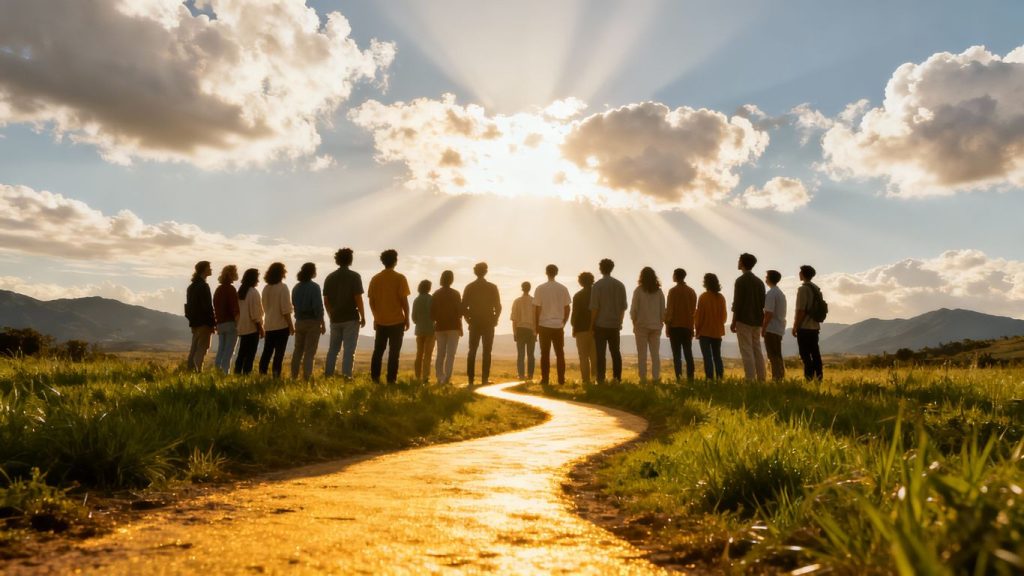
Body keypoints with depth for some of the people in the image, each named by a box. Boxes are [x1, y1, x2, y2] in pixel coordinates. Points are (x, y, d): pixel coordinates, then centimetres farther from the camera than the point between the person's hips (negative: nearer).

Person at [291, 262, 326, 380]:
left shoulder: (296, 288, 7)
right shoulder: (314, 287, -12)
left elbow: (294, 305, 10)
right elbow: (318, 307, -16)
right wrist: (323, 324, -11)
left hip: (299, 322, 6)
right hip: (313, 322, -5)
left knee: (298, 350, 14)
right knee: (310, 352, -1)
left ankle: (294, 376, 17)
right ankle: (306, 377, -2)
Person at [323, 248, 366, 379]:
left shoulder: (330, 277, 6)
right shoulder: (354, 276, -7)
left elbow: (326, 300, 7)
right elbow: (358, 298, -12)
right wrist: (363, 316, -4)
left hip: (335, 319, 4)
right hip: (351, 318, -4)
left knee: (333, 348, 13)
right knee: (349, 349, -1)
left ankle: (328, 374, 12)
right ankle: (346, 375, -4)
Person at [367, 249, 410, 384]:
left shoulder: (375, 279, 4)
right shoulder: (400, 278, -7)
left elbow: (371, 301, 5)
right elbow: (404, 300, -9)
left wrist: (376, 317, 16)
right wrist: (407, 318, 1)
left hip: (380, 321, 4)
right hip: (397, 321, -3)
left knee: (378, 350, 13)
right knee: (394, 352, 1)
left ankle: (374, 378, 13)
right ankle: (391, 379, -1)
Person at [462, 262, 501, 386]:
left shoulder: (469, 287, 1)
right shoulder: (492, 287, -2)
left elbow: (463, 306, -2)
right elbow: (498, 307, -4)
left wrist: (468, 320, 8)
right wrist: (494, 320, 7)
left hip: (474, 323, 1)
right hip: (489, 324, -1)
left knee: (472, 351, 7)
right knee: (486, 352, 2)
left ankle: (471, 379, 3)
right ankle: (484, 379, -3)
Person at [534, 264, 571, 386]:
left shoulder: (540, 289, -5)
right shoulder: (563, 289, 1)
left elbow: (537, 309, -4)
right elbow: (567, 308, 4)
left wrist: (536, 326, 5)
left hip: (544, 325, -1)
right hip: (558, 326, 2)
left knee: (545, 354, 4)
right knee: (560, 354, 9)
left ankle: (545, 379, 4)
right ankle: (561, 380, 8)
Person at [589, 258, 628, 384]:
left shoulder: (597, 285, -8)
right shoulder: (620, 285, 5)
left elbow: (594, 308, -11)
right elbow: (623, 307, 8)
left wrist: (592, 325, -3)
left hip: (601, 325, -4)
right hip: (615, 325, 4)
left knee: (601, 353, -1)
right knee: (615, 352, 12)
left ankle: (601, 380, -2)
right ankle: (617, 379, 13)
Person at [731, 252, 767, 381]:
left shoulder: (741, 280, -8)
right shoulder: (759, 281, 13)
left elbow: (737, 303, -12)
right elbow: (763, 303, 13)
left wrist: (733, 322, -8)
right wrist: (760, 319, 18)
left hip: (744, 320, -7)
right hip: (757, 321, 7)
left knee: (747, 351, -6)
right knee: (757, 350, 10)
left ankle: (750, 379, -10)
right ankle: (761, 379, 8)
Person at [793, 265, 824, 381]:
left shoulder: (803, 289, -13)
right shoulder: (817, 289, 13)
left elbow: (801, 310, -17)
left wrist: (795, 327, -11)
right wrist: (817, 324, 21)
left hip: (804, 327, -8)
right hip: (815, 327, 8)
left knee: (805, 354, -4)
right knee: (815, 352, 11)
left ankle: (809, 377, -6)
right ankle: (819, 376, 11)